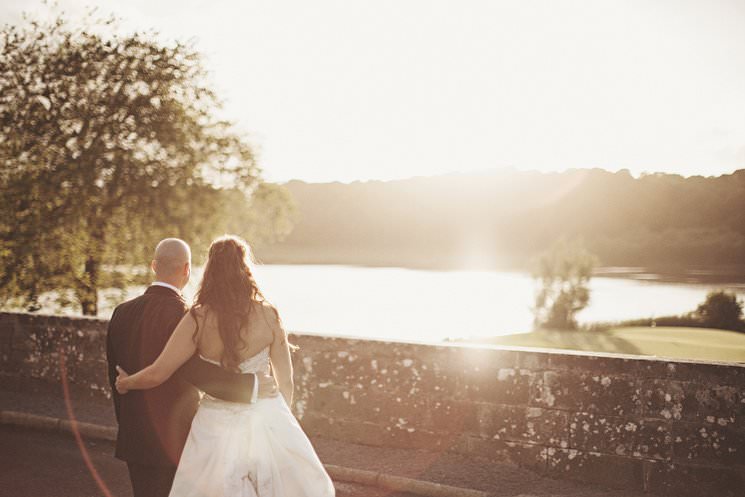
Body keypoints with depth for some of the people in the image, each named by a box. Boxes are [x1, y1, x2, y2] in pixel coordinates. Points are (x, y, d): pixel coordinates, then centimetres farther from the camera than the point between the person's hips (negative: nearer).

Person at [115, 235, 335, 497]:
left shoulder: (198, 319, -11)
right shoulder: (268, 314, -7)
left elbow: (157, 374, -8)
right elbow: (286, 381, 1)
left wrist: (126, 383, 14)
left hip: (218, 425, -1)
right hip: (266, 419, 1)